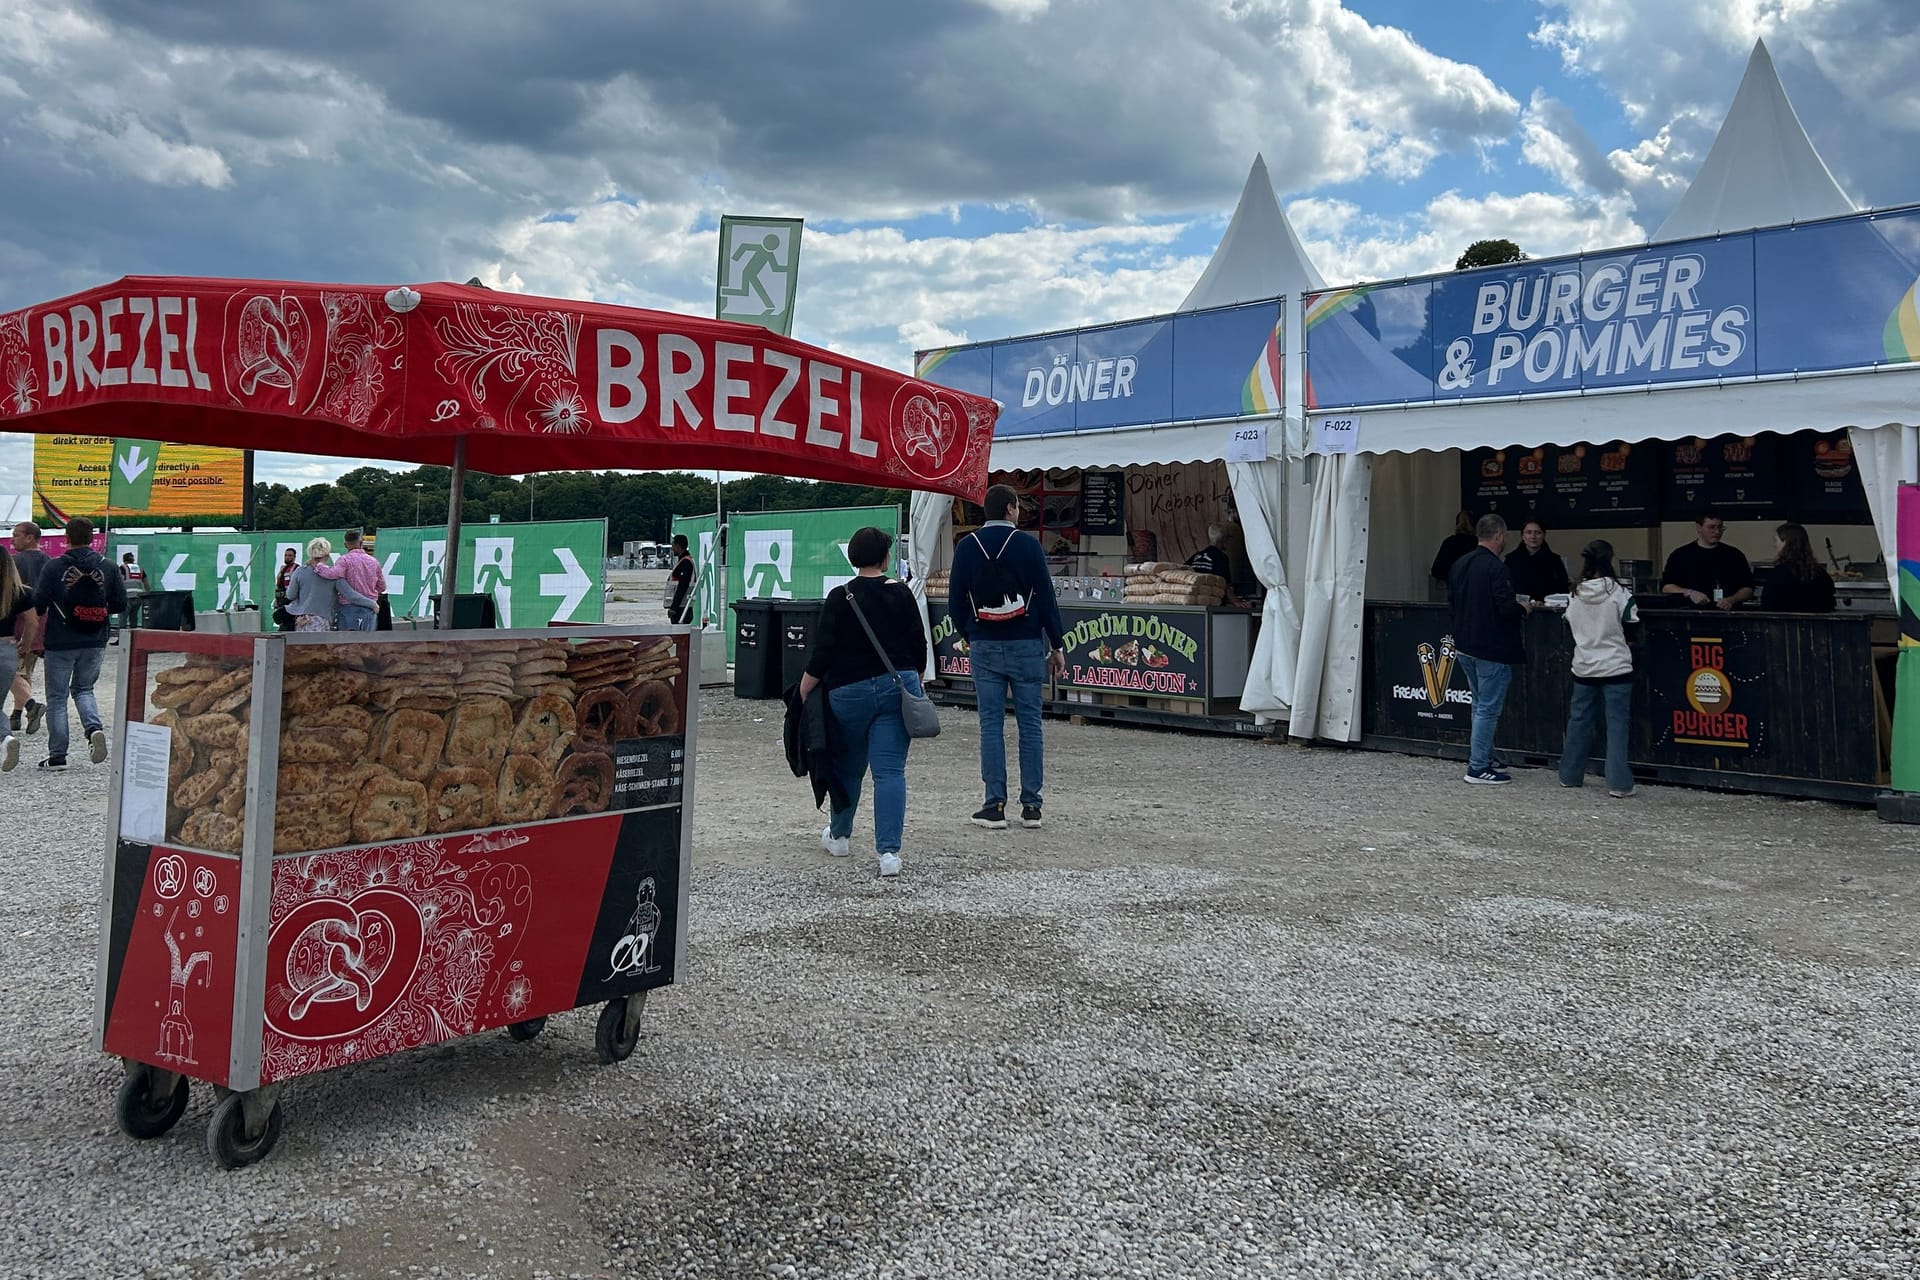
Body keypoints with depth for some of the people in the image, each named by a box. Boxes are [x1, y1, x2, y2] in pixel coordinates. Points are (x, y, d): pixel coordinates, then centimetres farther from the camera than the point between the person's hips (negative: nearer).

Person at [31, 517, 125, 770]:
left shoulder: (54, 567, -9)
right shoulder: (107, 567, -1)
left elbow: (38, 604, -9)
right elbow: (120, 604, 2)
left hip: (60, 643, -3)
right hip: (95, 642, 3)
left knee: (57, 697, 8)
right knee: (84, 689, 20)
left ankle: (57, 756, 8)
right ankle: (94, 728, -8)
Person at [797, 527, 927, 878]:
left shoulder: (840, 598, -8)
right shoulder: (902, 594, 0)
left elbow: (823, 652, -10)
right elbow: (919, 645, 5)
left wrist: (804, 692, 0)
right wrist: (912, 680, 21)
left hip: (850, 691, -1)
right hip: (897, 687, 1)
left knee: (847, 767, 17)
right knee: (890, 770, -2)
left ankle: (838, 835, 35)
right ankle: (889, 851, -11)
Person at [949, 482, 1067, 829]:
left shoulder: (967, 547, 3)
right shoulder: (1027, 545, -5)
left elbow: (956, 599, 7)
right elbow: (1046, 598, -5)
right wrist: (1057, 647, 2)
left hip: (984, 647, 2)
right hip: (1026, 645, -2)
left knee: (991, 725, 4)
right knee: (1030, 724, 4)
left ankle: (995, 806, 2)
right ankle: (1030, 806, 7)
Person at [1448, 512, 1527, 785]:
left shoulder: (1459, 565, 7)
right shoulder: (1496, 568, -19)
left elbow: (1451, 599, 14)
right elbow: (1507, 608, -23)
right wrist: (1523, 609, -3)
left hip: (1464, 647, 9)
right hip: (1491, 650, -8)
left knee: (1480, 705, 20)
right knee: (1489, 708, -2)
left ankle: (1480, 758, 25)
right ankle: (1478, 767, 1)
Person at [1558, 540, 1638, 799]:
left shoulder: (1576, 594, 0)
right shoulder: (1619, 592, -12)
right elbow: (1630, 628, -6)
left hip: (1584, 668, 4)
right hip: (1616, 668, -4)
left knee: (1579, 721, 14)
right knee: (1616, 724, -1)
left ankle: (1569, 775, 23)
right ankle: (1618, 784, -3)